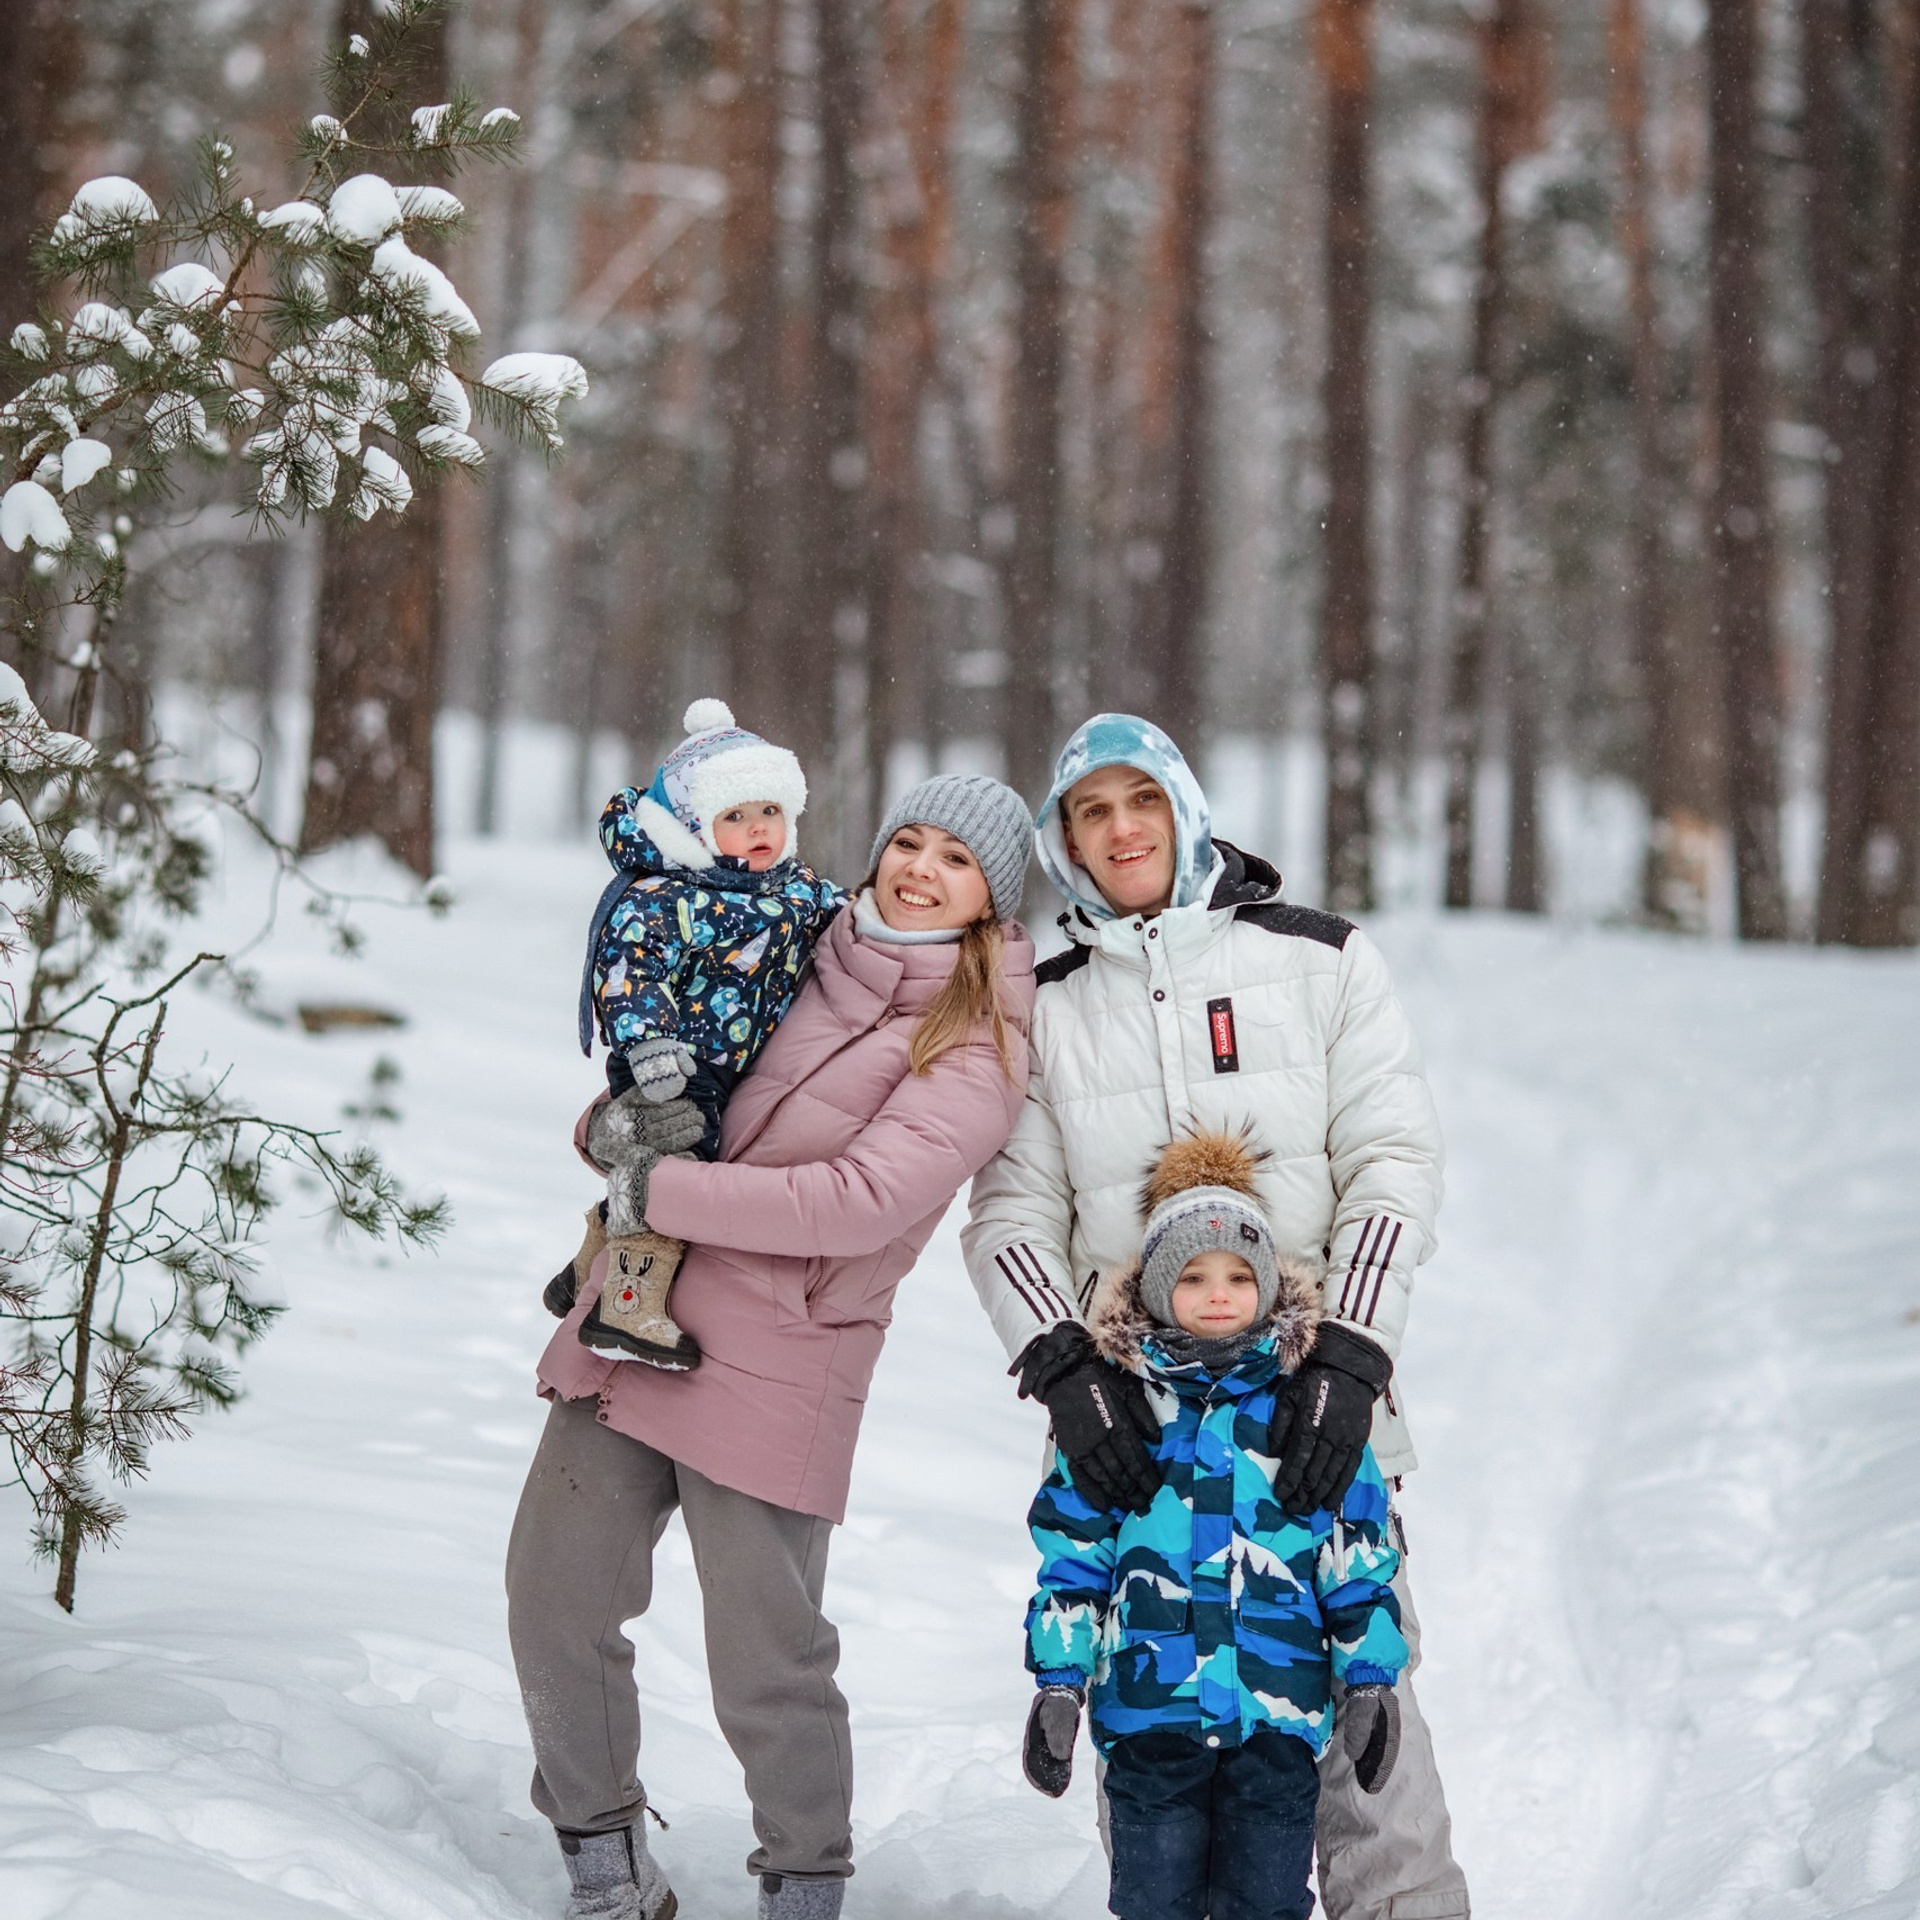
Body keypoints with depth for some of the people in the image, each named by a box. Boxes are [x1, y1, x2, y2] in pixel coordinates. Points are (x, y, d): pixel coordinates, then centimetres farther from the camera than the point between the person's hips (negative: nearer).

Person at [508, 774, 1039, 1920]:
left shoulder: (980, 1050, -7)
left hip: (774, 1363, -6)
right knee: (552, 1603, 7)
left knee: (766, 1665, -3)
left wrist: (657, 1188, -17)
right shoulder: (823, 960, 11)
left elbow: (859, 1203, -20)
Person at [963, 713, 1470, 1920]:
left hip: (1308, 1403, -2)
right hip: (1132, 1411, 2)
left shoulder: (1322, 962, 7)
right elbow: (1014, 1213, 8)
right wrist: (1065, 1369, -9)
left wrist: (1348, 1360, -11)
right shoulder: (1048, 1008, 13)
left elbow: (1394, 1167, 1)